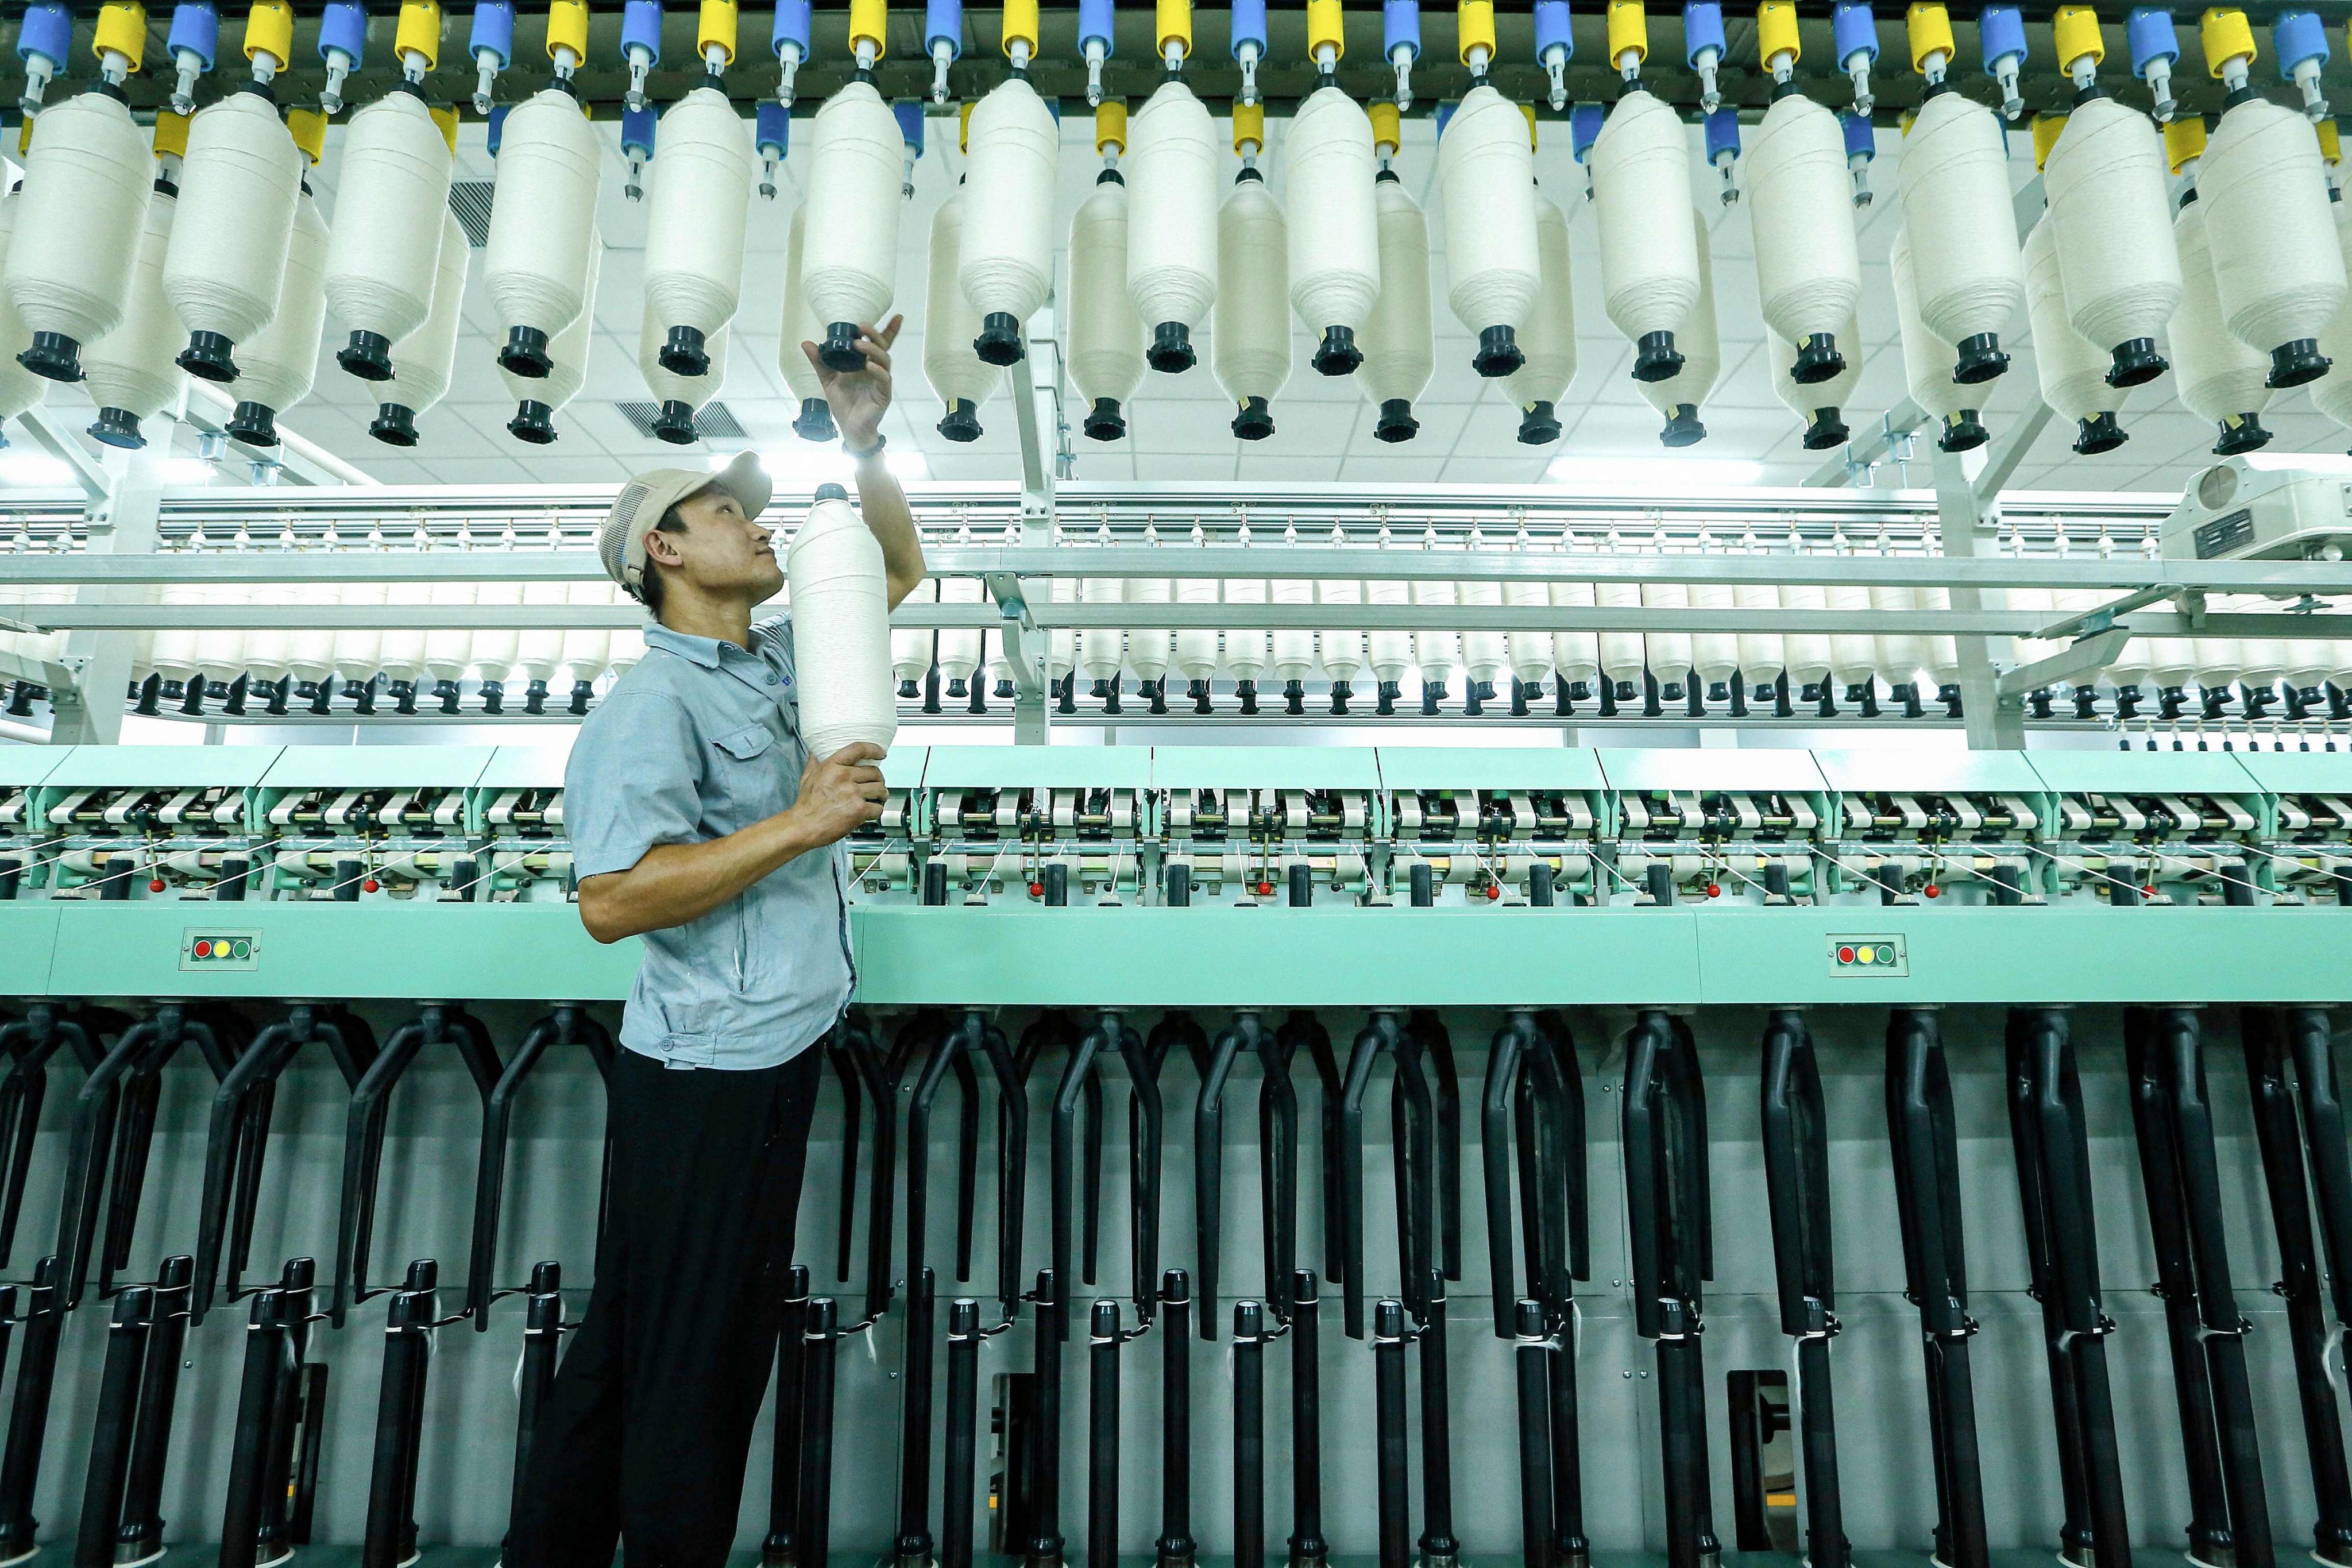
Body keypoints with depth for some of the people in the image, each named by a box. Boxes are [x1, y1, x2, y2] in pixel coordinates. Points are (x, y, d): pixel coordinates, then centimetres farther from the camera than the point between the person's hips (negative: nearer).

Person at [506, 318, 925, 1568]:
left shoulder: (777, 656, 10)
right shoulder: (652, 704, -16)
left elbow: (899, 570, 19)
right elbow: (611, 901, -26)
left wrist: (861, 443, 6)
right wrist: (800, 825, -26)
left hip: (776, 1050, 9)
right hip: (709, 1073, -9)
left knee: (634, 1333, 21)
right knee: (697, 1355, 7)